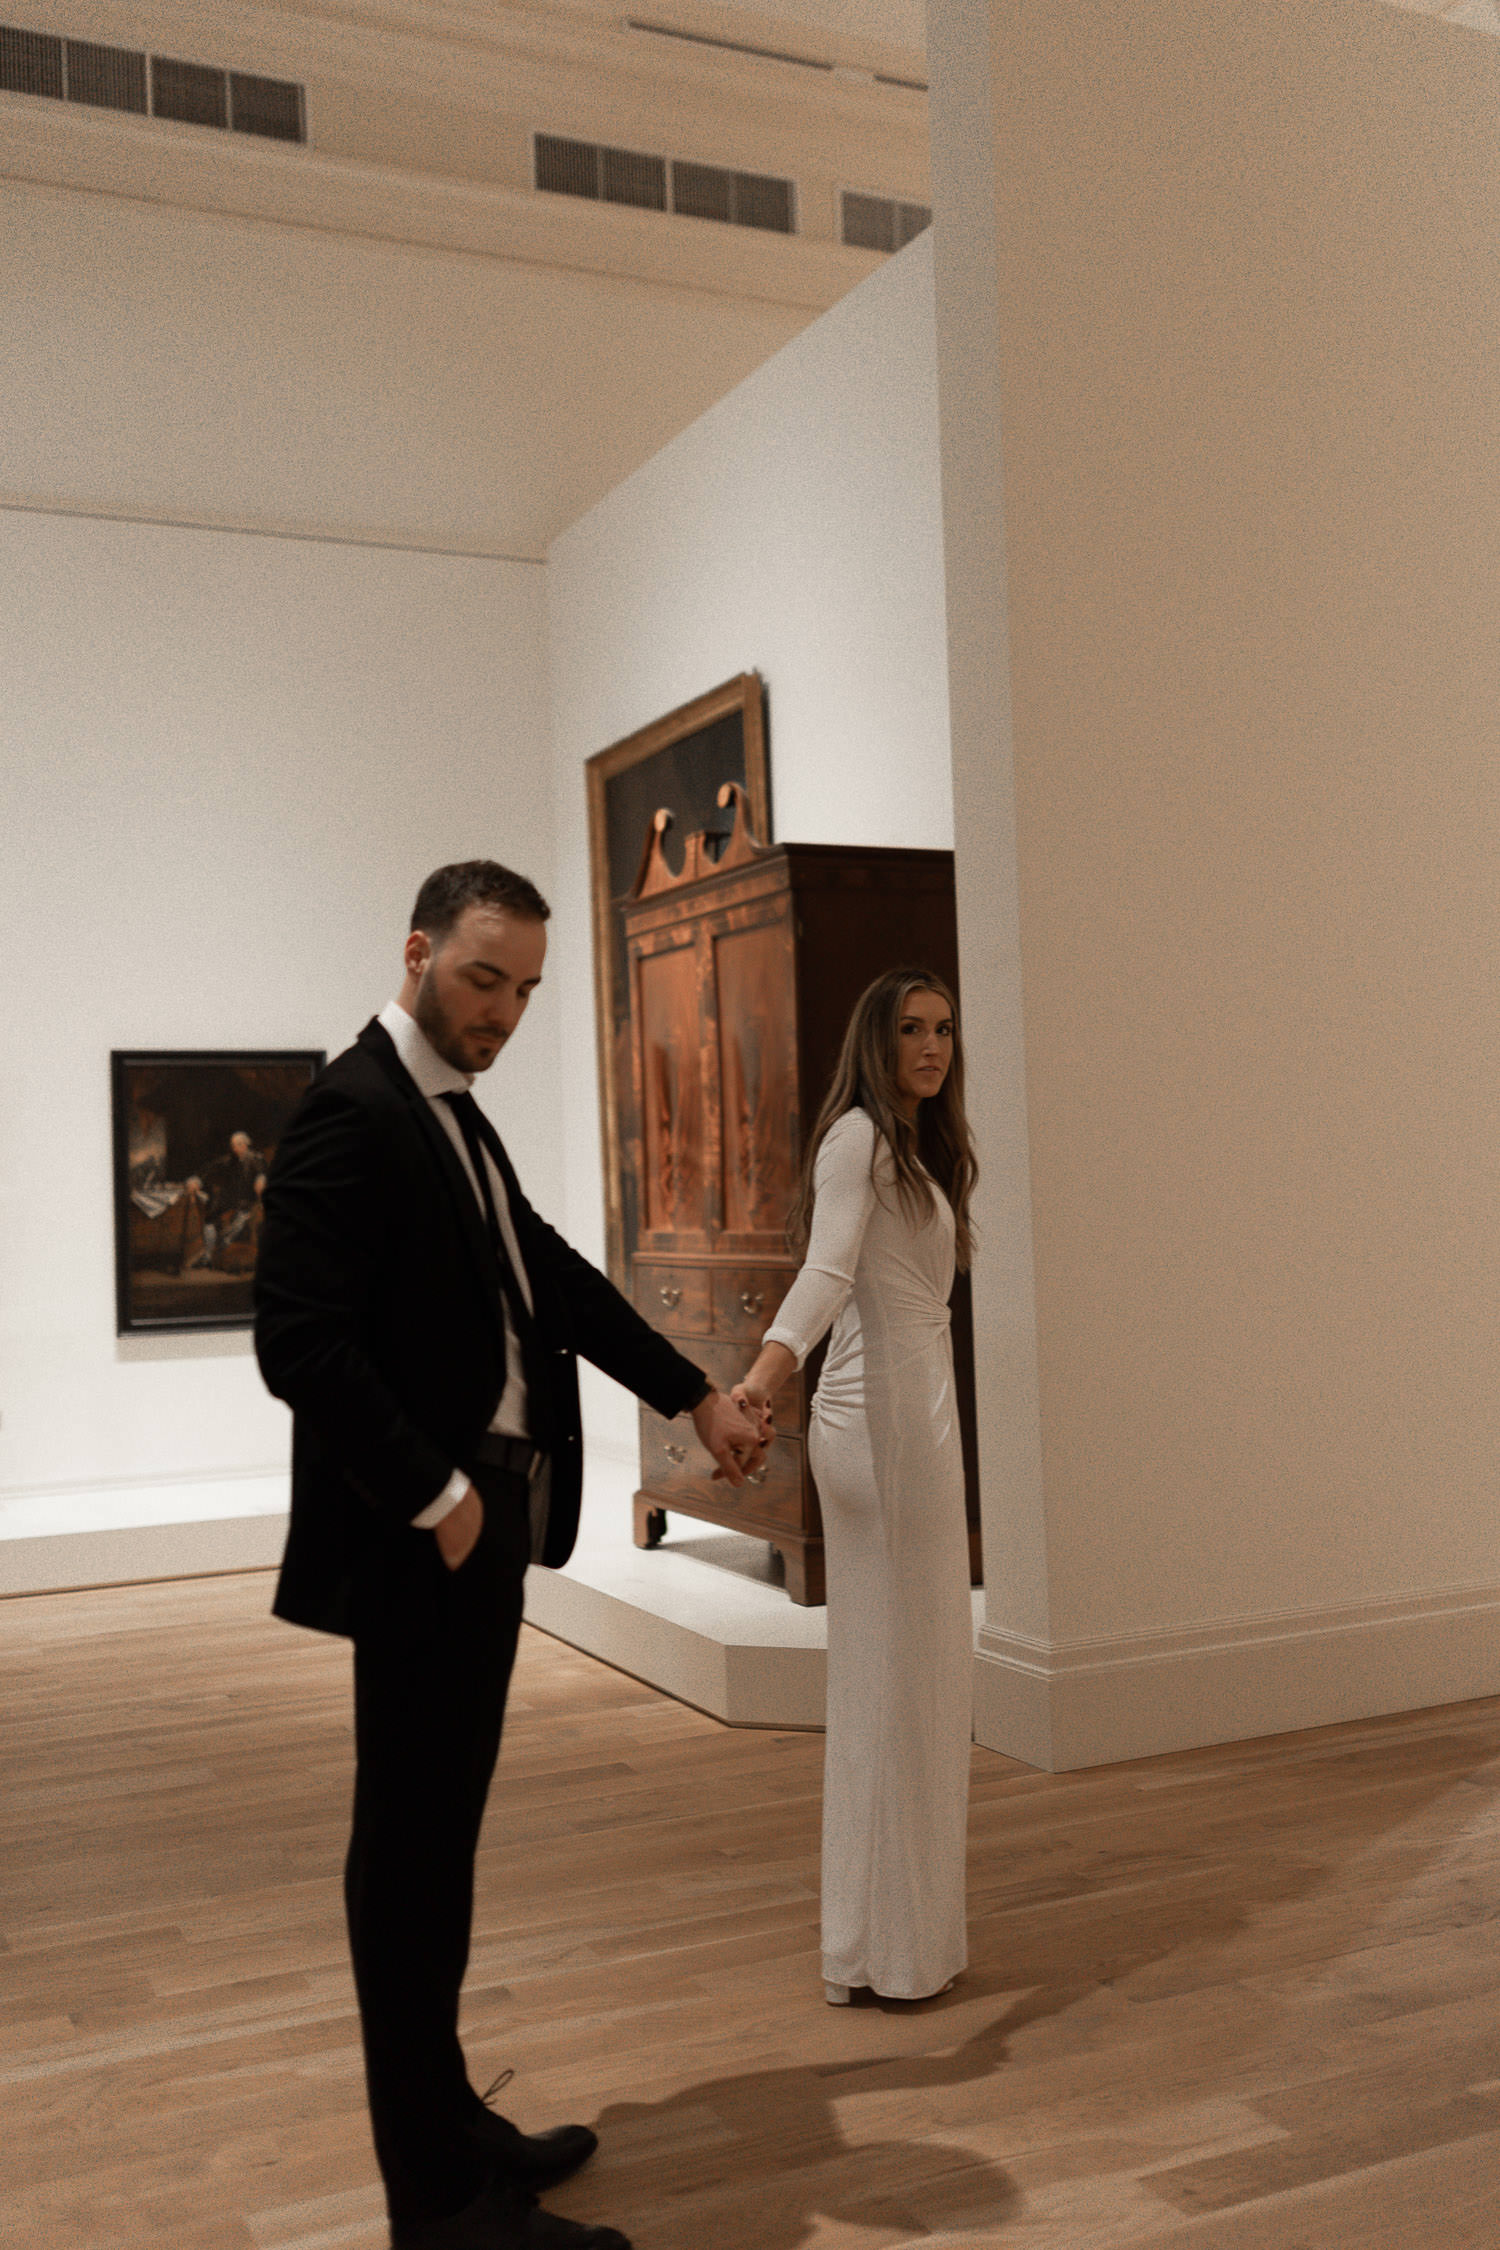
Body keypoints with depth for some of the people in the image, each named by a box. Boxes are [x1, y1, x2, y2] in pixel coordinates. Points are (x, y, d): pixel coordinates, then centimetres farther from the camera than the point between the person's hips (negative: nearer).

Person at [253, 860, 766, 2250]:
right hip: (424, 1543, -10)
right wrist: (435, 1496, -18)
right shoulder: (352, 1115, -15)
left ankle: (444, 2124, 31)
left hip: (481, 1524, 10)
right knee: (415, 1852, 0)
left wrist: (693, 1394, 18)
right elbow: (299, 1342, -23)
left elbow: (551, 1274, 20)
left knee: (433, 1842, 17)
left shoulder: (452, 1112, 15)